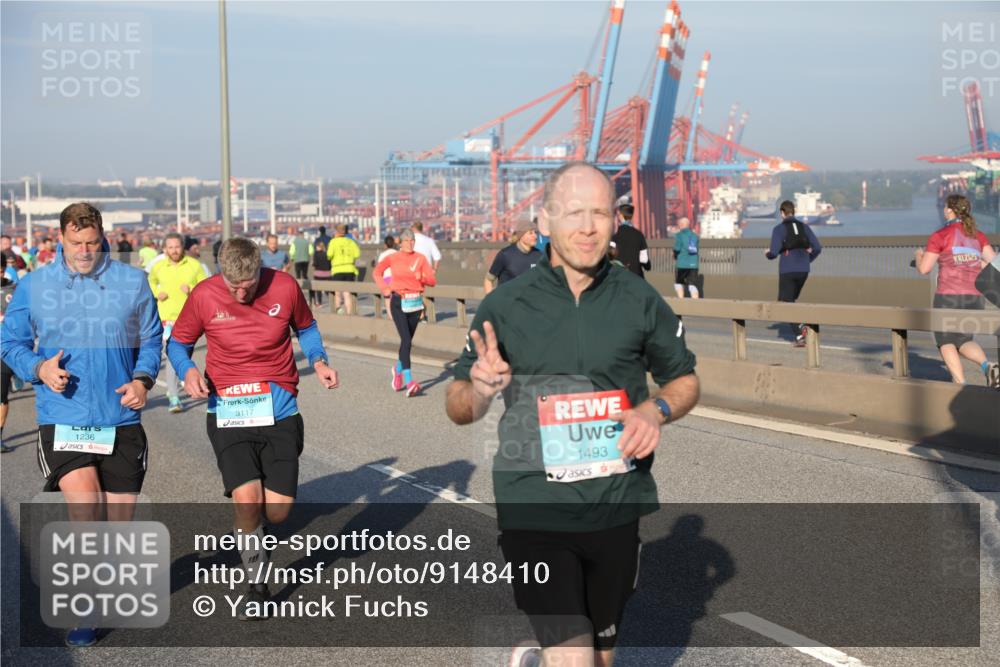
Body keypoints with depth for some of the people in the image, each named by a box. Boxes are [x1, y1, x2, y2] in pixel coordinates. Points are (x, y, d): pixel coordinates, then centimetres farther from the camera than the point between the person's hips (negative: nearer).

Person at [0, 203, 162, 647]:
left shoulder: (132, 282, 3)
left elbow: (152, 338, 11)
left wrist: (143, 379, -7)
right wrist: (39, 369, -9)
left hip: (120, 420, 2)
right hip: (62, 420, -1)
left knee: (120, 519, 8)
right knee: (85, 506, -20)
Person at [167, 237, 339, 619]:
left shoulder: (285, 287, -4)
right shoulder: (204, 296, -6)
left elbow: (306, 328, 15)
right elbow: (178, 343, 8)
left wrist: (318, 360, -4)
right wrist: (187, 370, -13)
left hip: (279, 411, 1)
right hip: (228, 412, -1)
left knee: (277, 511, -1)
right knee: (247, 499, -17)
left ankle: (248, 524, 38)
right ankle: (256, 586, 6)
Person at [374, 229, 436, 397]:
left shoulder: (420, 258, 2)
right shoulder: (392, 258, 0)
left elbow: (432, 281, 0)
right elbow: (378, 272, 16)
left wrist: (422, 277, -20)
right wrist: (384, 288, 3)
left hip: (415, 302, 3)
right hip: (398, 302, -3)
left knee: (408, 340, 14)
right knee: (406, 340, -15)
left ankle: (398, 368, 43)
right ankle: (409, 381, -20)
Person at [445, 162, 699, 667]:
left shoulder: (639, 300, 0)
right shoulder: (504, 307, -4)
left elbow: (684, 380, 12)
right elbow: (458, 408, 3)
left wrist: (657, 410, -9)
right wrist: (480, 390, -20)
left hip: (617, 509, 3)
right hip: (535, 512, -3)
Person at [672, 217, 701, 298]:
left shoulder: (679, 235, -5)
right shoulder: (695, 236, 11)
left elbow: (677, 249, -12)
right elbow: (696, 250, 14)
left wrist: (675, 256, 8)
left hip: (682, 264, -3)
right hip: (694, 264, 3)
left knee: (678, 283, 16)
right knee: (693, 285, -1)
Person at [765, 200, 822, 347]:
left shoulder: (779, 229, -5)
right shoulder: (804, 227, 8)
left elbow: (774, 252, -12)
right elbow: (817, 247, 5)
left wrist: (767, 253, 12)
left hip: (787, 271, -5)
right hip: (803, 271, 5)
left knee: (785, 303, 3)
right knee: (790, 301, 23)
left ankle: (800, 335, -11)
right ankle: (800, 327, 5)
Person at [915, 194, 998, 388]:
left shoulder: (940, 236, -5)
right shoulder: (978, 235, 11)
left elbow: (924, 269, -5)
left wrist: (919, 255, 16)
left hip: (949, 296, -5)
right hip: (975, 297, 5)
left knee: (946, 342, 9)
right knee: (963, 341, 17)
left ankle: (961, 385, -7)